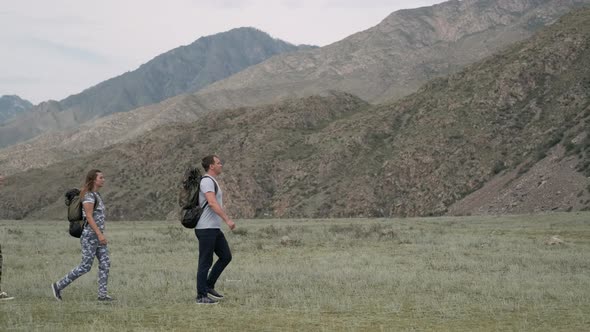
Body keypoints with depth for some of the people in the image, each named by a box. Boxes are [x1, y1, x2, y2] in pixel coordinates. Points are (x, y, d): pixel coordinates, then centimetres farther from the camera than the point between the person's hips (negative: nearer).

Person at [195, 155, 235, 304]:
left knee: (226, 256, 8)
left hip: (214, 229, 10)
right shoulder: (207, 181, -14)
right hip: (206, 229, -10)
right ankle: (201, 296, 5)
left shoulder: (211, 182, 19)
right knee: (206, 262, -3)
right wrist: (227, 220, -29)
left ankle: (209, 286, 15)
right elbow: (212, 203, -27)